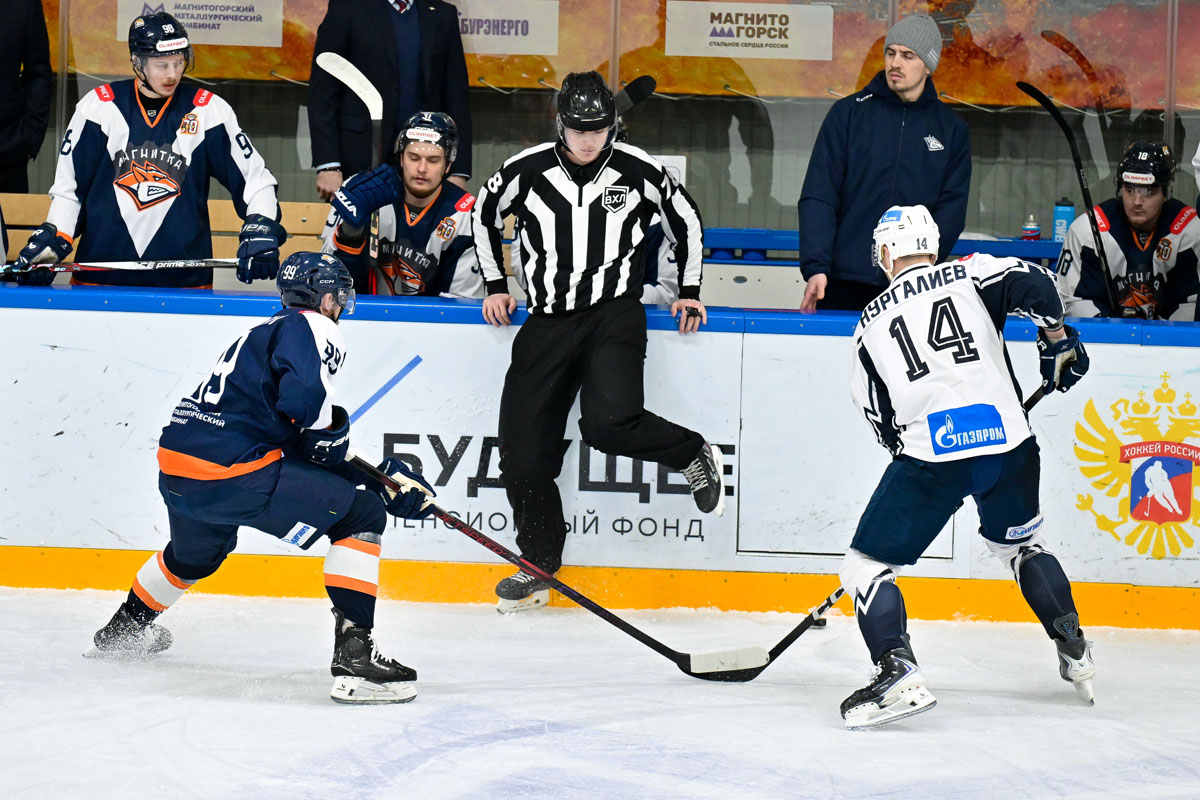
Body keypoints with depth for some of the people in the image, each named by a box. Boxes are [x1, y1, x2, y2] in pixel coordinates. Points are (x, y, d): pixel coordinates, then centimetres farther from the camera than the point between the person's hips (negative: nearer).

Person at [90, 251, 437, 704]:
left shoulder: (263, 335, 28)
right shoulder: (313, 328, 1)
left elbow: (315, 453, 26)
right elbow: (303, 398, -21)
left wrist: (390, 481, 23)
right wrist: (332, 432, -1)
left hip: (174, 465, 9)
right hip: (232, 469, -9)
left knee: (197, 550, 40)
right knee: (361, 514, -3)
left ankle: (124, 628, 63)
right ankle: (353, 656, -14)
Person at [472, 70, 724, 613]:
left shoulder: (638, 171, -5)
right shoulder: (526, 171, -3)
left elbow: (685, 221, 12)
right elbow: (484, 215, 17)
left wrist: (688, 292, 12)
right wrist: (495, 284, 14)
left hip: (615, 316, -3)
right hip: (548, 321, 3)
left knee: (607, 423, -27)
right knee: (523, 449, -2)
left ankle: (694, 455, 2)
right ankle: (539, 566, 12)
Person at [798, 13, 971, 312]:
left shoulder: (951, 129, 9)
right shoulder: (848, 113, 4)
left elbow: (951, 209, 4)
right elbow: (818, 197, -1)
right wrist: (816, 267, -14)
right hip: (844, 285, -1)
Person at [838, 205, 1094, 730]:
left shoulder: (869, 325, 16)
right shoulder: (970, 275, 13)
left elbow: (881, 420, 19)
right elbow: (1033, 285, -6)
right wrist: (1057, 340, 9)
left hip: (929, 455, -3)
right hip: (1008, 443, 3)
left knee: (866, 565, 4)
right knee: (1022, 544, 30)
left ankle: (897, 672, -18)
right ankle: (1075, 655, 27)